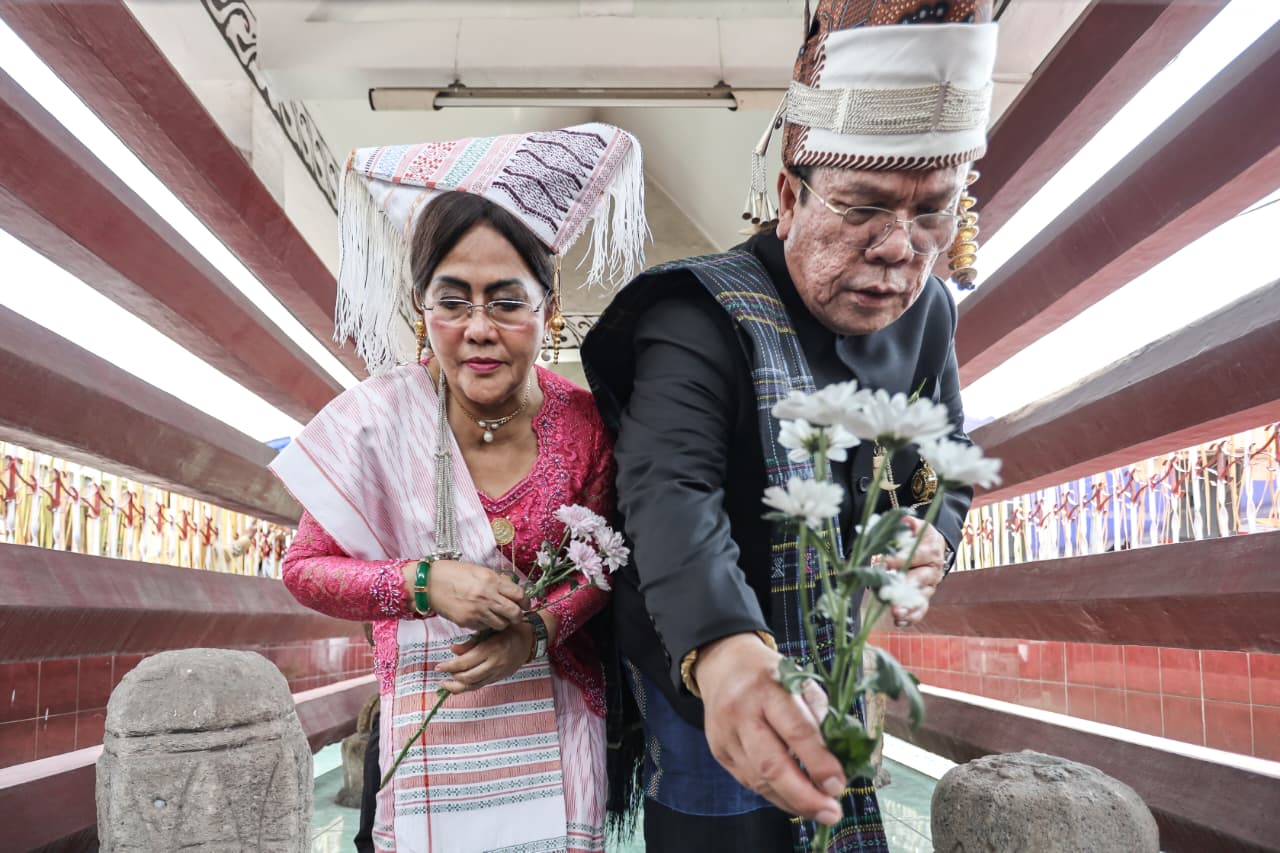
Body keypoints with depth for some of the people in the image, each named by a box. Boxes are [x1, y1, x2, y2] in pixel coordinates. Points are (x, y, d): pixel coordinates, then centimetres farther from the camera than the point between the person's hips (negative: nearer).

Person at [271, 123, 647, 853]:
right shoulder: (380, 420, -15)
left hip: (554, 714, 1)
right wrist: (426, 584, -21)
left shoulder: (583, 425, -12)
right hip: (428, 725, -1)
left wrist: (536, 630, -17)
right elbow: (306, 568, -5)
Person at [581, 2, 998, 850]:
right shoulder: (704, 317, -25)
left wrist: (933, 536, -15)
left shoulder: (926, 314, -4)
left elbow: (949, 460, 9)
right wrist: (721, 648, -60)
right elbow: (671, 486, -41)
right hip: (702, 679, -6)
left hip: (834, 673, 6)